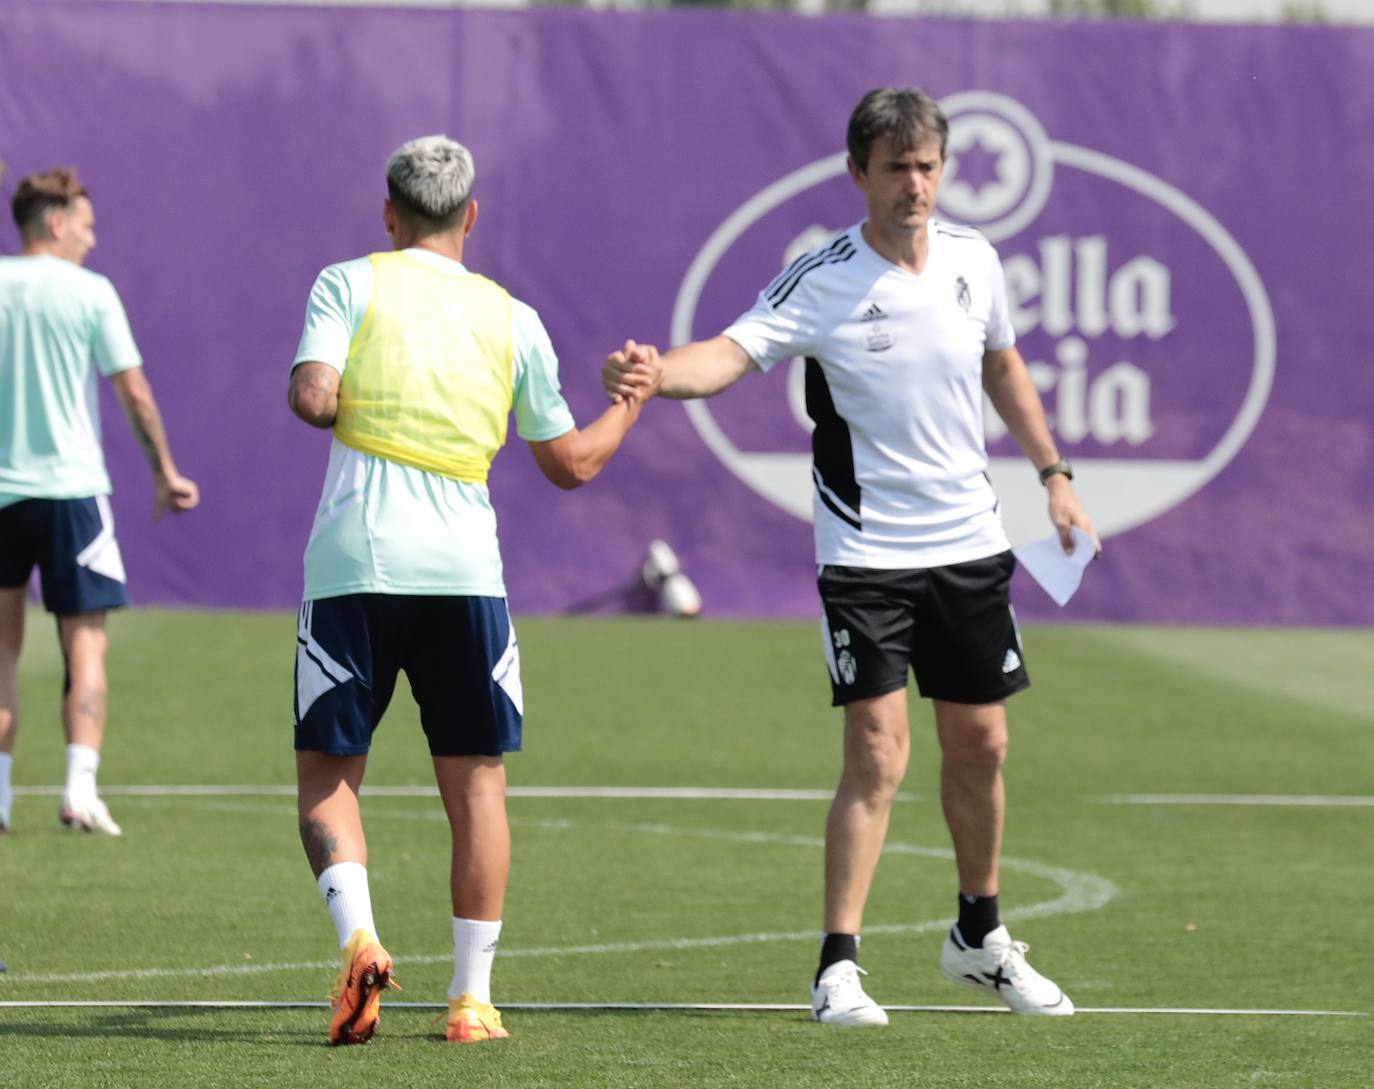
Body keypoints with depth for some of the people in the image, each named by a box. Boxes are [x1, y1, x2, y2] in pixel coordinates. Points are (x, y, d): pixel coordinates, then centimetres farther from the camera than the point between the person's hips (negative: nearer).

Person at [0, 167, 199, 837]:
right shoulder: (91, 293, -4)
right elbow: (134, 391, -3)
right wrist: (165, 471, 7)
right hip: (71, 486, -2)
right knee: (85, 642, 3)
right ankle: (80, 789, -9)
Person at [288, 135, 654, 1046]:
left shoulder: (349, 285, 3)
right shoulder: (511, 316, 10)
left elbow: (312, 397, -12)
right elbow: (572, 462, 14)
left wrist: (319, 401, 12)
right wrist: (632, 400, 32)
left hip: (354, 561, -1)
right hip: (463, 564, 1)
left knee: (327, 769, 9)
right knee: (476, 779, 10)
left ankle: (358, 936, -17)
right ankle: (472, 997, 7)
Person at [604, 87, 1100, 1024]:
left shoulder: (974, 261, 2)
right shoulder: (821, 282, -14)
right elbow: (732, 353, -28)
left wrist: (1054, 473, 20)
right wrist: (656, 373, -48)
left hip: (970, 543, 5)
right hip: (866, 554, -5)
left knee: (980, 744, 13)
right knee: (879, 753, -13)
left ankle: (981, 939, 32)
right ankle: (839, 969, -7)